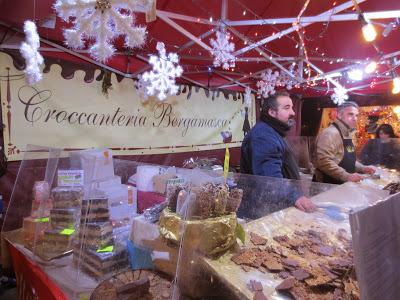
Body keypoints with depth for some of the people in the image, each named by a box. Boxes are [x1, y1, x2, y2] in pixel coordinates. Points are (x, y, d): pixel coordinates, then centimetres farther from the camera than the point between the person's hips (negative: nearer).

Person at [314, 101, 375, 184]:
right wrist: (347, 176, -28)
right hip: (328, 185, -9)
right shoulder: (330, 133, -18)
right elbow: (324, 161, -29)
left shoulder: (347, 134, 13)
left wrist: (362, 168, 10)